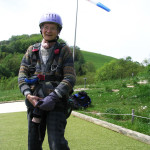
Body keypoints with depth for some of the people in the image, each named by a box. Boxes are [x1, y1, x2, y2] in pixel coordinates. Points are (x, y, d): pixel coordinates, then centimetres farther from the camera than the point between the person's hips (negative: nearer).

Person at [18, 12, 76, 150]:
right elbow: (22, 75, 5)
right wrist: (28, 95, -13)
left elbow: (70, 78, -7)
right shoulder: (32, 50, 12)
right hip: (35, 102, 3)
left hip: (56, 103, -3)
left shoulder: (64, 50, 2)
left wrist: (53, 97, -20)